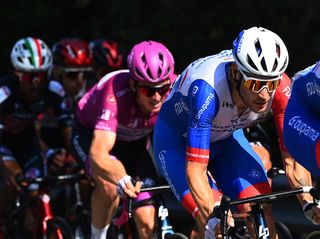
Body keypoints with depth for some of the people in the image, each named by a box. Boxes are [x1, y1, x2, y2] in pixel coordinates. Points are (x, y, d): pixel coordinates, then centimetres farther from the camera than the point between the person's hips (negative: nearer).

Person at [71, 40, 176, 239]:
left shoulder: (172, 96, -31)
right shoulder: (117, 95, -42)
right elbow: (97, 154, -52)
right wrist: (121, 178, -72)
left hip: (134, 140, 3)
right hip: (90, 133, -3)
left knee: (147, 222, -10)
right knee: (110, 183, -35)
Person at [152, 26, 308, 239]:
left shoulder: (280, 87, -29)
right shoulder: (208, 88, -41)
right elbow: (194, 170, -41)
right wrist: (213, 218, -54)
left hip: (227, 137, 4)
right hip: (179, 140, -4)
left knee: (261, 210, -18)